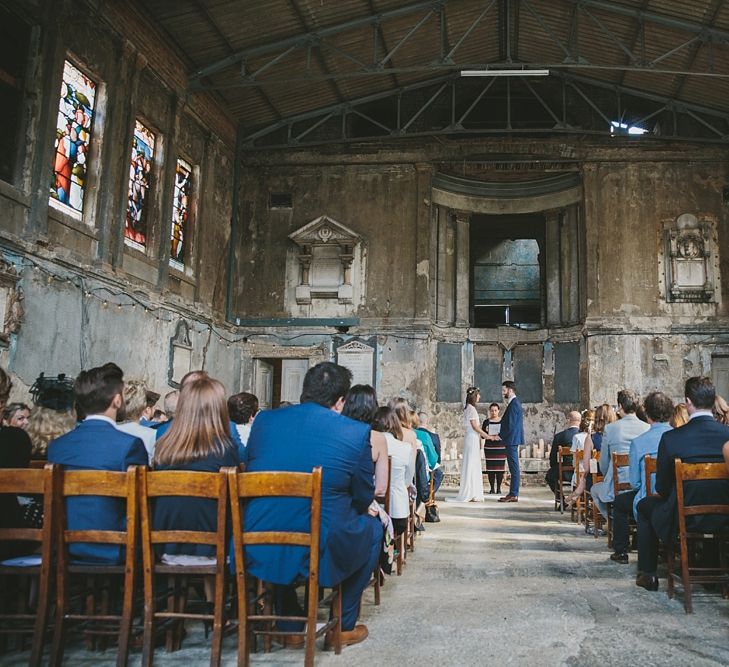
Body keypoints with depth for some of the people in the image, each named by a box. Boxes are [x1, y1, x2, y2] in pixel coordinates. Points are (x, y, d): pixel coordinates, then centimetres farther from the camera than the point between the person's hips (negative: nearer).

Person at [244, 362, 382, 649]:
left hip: (261, 549, 4)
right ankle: (344, 626, 31)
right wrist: (364, 509, 26)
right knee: (373, 526, 26)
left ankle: (289, 625, 41)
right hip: (321, 550, -3)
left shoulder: (264, 420, 1)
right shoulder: (357, 432, -9)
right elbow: (364, 497, 1)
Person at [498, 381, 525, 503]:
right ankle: (513, 493, 17)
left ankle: (513, 495, -3)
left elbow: (510, 425, -20)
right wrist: (502, 434, 13)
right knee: (513, 467, 12)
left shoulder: (513, 404, -16)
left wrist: (500, 435, -9)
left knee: (514, 468, -6)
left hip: (512, 439, -10)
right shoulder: (515, 403, 16)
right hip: (513, 439, 10)